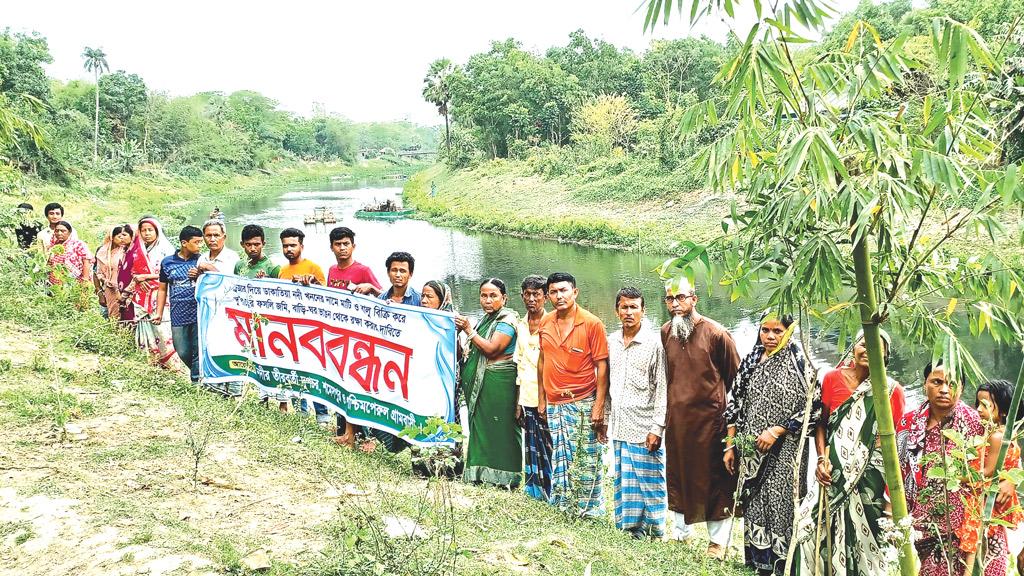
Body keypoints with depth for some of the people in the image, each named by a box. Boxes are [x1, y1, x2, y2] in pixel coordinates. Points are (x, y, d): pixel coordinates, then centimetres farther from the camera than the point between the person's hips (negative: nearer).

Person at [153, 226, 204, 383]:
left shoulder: (201, 261, 4)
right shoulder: (167, 262, 7)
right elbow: (163, 289, 13)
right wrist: (159, 313, 11)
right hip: (178, 316, 2)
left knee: (199, 351, -2)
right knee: (183, 353, 6)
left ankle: (196, 381, 8)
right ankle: (201, 374, 28)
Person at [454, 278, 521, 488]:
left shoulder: (507, 320, -9)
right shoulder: (486, 319, 17)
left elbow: (491, 349, -19)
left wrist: (469, 330, -16)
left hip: (498, 383, -8)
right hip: (479, 381, 8)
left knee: (499, 426, -5)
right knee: (480, 425, 10)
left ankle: (503, 475, 2)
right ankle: (482, 471, 18)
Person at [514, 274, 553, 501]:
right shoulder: (521, 326, 12)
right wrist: (517, 402, 13)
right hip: (527, 399, 5)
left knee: (549, 451, -1)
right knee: (532, 453, 9)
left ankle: (552, 498, 7)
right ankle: (535, 497, 17)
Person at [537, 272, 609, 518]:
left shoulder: (592, 323, -9)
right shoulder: (545, 322, 6)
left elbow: (602, 366, -9)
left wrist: (599, 406, -13)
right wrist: (541, 398, 13)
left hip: (583, 403, -4)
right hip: (554, 403, 5)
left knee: (586, 460, 1)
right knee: (559, 458, 13)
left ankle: (590, 508, 14)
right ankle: (560, 504, 25)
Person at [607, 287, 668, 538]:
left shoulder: (654, 343, -7)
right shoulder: (611, 341, 9)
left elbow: (662, 388, -9)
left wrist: (657, 428, -13)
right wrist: (605, 418, 14)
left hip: (644, 429, -5)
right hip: (619, 427, 6)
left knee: (649, 483, -1)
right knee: (624, 480, 12)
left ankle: (653, 532, 9)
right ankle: (629, 527, 22)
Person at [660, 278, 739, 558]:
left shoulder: (716, 333, -13)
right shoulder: (666, 332, 3)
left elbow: (735, 378, -4)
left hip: (709, 417, -5)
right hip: (676, 417, 5)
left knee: (715, 480, 4)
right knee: (677, 474, 16)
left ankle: (718, 542, 17)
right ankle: (680, 530, 33)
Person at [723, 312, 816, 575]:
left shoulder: (799, 364, -6)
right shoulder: (750, 363, 8)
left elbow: (813, 408, -10)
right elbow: (735, 406, 11)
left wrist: (777, 430, -14)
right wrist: (730, 446, 9)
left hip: (785, 451, -4)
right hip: (751, 452, 5)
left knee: (781, 508, -4)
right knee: (754, 507, 8)